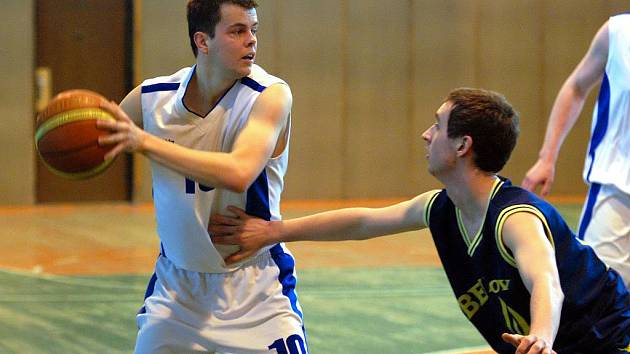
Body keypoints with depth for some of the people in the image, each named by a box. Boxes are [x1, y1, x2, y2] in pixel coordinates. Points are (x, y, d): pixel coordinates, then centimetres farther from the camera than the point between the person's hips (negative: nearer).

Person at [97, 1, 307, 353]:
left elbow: (239, 173, -36)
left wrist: (145, 143, -39)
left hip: (256, 290, -3)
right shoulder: (153, 97, -7)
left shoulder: (270, 95, -19)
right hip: (177, 284, 3)